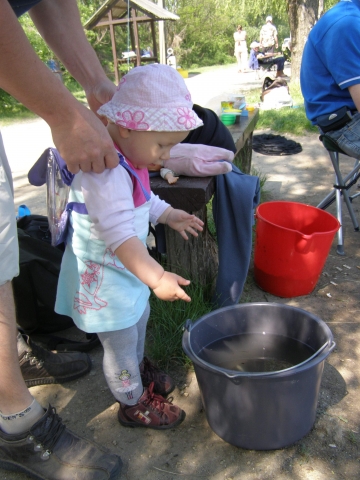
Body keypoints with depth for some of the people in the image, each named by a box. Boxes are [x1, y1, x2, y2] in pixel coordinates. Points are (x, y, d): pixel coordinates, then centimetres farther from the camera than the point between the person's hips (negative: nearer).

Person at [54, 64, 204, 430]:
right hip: (102, 275, -10)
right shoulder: (104, 172, -34)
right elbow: (119, 235, -40)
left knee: (138, 320, 29)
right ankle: (134, 404, 35)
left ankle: (139, 370, 57)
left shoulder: (129, 159, 0)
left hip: (126, 266, 10)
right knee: (120, 341, 10)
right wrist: (156, 278, -43)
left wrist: (170, 216, 13)